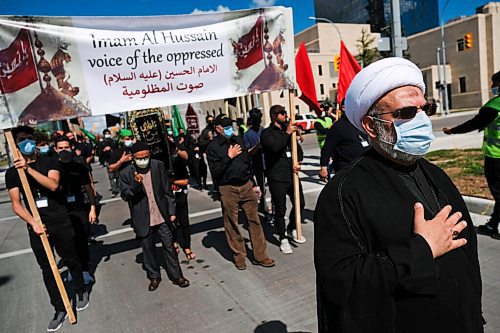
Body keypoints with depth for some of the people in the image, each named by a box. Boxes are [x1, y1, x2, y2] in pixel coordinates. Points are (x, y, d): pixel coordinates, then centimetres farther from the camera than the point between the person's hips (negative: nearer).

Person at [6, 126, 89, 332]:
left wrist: (28, 168, -28)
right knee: (47, 269, 9)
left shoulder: (50, 162, -2)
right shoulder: (12, 173, 4)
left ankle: (81, 292, 36)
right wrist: (33, 222, -15)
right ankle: (59, 309, 21)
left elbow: (53, 184, -21)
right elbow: (16, 204, -1)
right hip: (36, 226, 2)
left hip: (61, 222, -2)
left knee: (71, 261, 12)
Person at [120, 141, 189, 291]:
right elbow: (125, 196, -8)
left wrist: (171, 211, 1)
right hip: (143, 219, 0)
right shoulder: (126, 173, -8)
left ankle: (176, 275, 25)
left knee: (169, 246, 10)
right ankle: (154, 276, 34)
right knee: (148, 248, 13)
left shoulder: (158, 165, -5)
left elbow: (167, 190, 1)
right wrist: (136, 184, -27)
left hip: (162, 216, 1)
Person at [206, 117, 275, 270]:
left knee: (254, 220, 4)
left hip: (246, 185, 4)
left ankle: (260, 256, 14)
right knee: (232, 225, 7)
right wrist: (229, 157, -16)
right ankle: (239, 256, 23)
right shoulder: (213, 147, -6)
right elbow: (215, 172, -13)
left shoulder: (239, 140, 9)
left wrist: (253, 184, 18)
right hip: (228, 189, -4)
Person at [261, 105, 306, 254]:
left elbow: (297, 148, 15)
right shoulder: (267, 133, -4)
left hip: (292, 175, 6)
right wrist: (287, 133, -18)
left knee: (300, 203, 13)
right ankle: (283, 238, 17)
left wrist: (297, 162, -3)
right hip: (277, 178, -6)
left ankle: (292, 229, 36)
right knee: (280, 209, 1)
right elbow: (275, 147, -22)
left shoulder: (288, 130, 16)